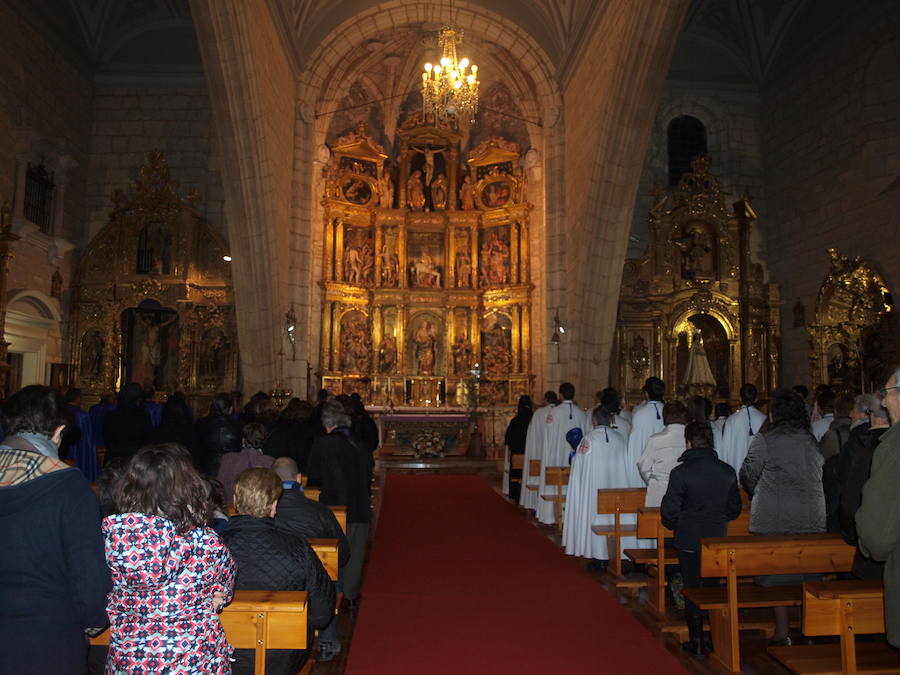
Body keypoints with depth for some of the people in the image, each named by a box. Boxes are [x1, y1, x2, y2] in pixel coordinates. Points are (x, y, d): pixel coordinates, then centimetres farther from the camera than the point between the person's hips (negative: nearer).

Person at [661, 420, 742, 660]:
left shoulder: (680, 472, -17)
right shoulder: (727, 471, -3)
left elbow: (669, 511, -15)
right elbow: (735, 508, 5)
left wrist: (676, 526, 6)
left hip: (689, 541, -3)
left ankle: (697, 644, 16)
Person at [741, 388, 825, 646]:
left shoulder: (764, 440, -9)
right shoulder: (813, 441, 4)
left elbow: (748, 475, -1)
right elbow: (821, 476, 10)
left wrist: (757, 497, 18)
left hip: (773, 520, -4)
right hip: (812, 521, 4)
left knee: (775, 575, 6)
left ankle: (782, 634, 9)